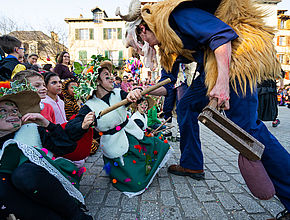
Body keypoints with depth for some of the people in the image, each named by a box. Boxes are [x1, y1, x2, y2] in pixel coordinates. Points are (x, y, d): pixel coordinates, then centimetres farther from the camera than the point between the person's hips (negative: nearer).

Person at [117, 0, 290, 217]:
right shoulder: (167, 46, 19)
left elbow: (222, 33, -22)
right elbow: (167, 85, 21)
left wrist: (222, 82, -31)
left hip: (233, 56, -10)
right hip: (211, 67, 10)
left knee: (246, 126, -16)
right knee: (186, 105, 11)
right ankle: (192, 165, 21)